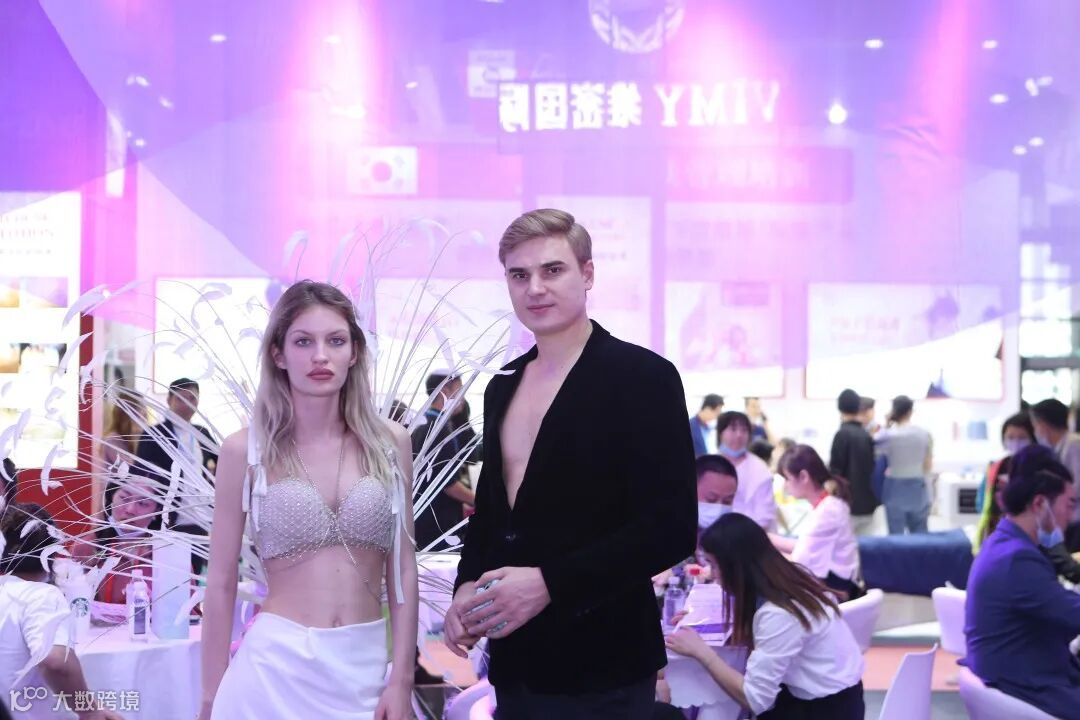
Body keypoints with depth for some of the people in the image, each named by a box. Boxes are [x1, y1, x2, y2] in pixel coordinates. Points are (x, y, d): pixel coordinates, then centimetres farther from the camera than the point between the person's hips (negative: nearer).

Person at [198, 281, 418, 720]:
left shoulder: (389, 443, 2)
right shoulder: (245, 451, -4)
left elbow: (402, 568, 5)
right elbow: (221, 582, 0)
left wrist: (402, 679, -1)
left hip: (365, 667, 2)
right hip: (277, 666, -2)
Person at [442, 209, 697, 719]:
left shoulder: (643, 376, -10)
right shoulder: (503, 386, 11)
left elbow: (671, 528, -16)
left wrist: (548, 583, -22)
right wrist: (468, 588, 1)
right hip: (514, 664, 6)